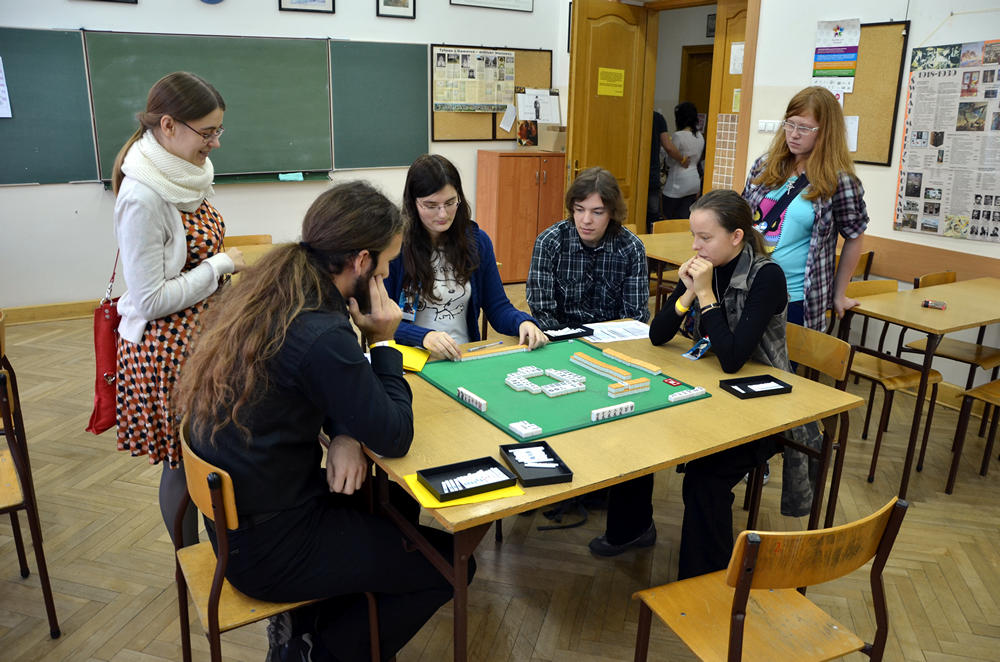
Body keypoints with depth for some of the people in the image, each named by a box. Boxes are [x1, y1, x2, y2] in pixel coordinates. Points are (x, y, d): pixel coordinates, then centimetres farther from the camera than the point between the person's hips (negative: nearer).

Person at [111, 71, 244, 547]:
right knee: (183, 463, 9)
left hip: (203, 333, 8)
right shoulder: (142, 197, -23)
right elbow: (151, 299, -22)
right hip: (167, 349, -8)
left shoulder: (188, 177, 3)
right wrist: (221, 264, -17)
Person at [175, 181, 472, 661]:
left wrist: (344, 434, -8)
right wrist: (382, 341, -12)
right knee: (451, 562, 4)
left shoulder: (265, 296, -3)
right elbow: (395, 438, -19)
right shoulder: (321, 337, -31)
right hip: (267, 548, -8)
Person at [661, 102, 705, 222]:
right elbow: (697, 160, 15)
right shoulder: (700, 137, 9)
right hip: (695, 180, 7)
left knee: (668, 217, 4)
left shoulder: (678, 135, -14)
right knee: (685, 218, 8)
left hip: (678, 183, -7)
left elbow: (671, 161, -9)